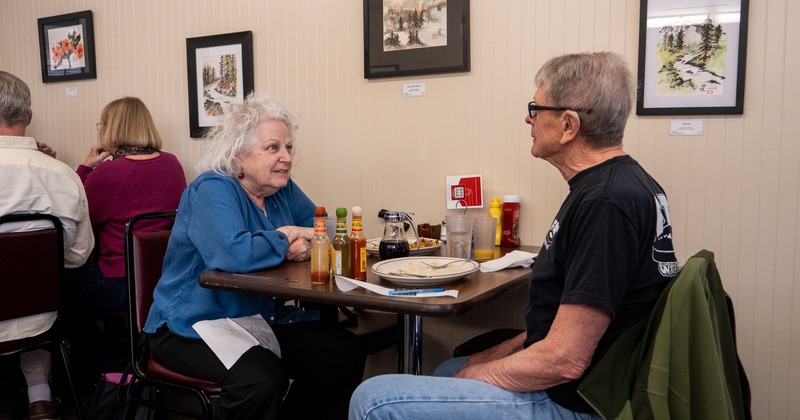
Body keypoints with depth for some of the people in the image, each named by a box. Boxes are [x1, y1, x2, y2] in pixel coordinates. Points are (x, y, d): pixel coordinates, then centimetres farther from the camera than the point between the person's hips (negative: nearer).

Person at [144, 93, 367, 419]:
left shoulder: (282, 189, 6)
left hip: (263, 319, 7)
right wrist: (286, 238, -16)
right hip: (193, 326, -7)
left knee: (346, 354, -8)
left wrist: (306, 244, -13)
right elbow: (232, 254, -34)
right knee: (261, 378, -34)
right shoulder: (212, 190, -17)